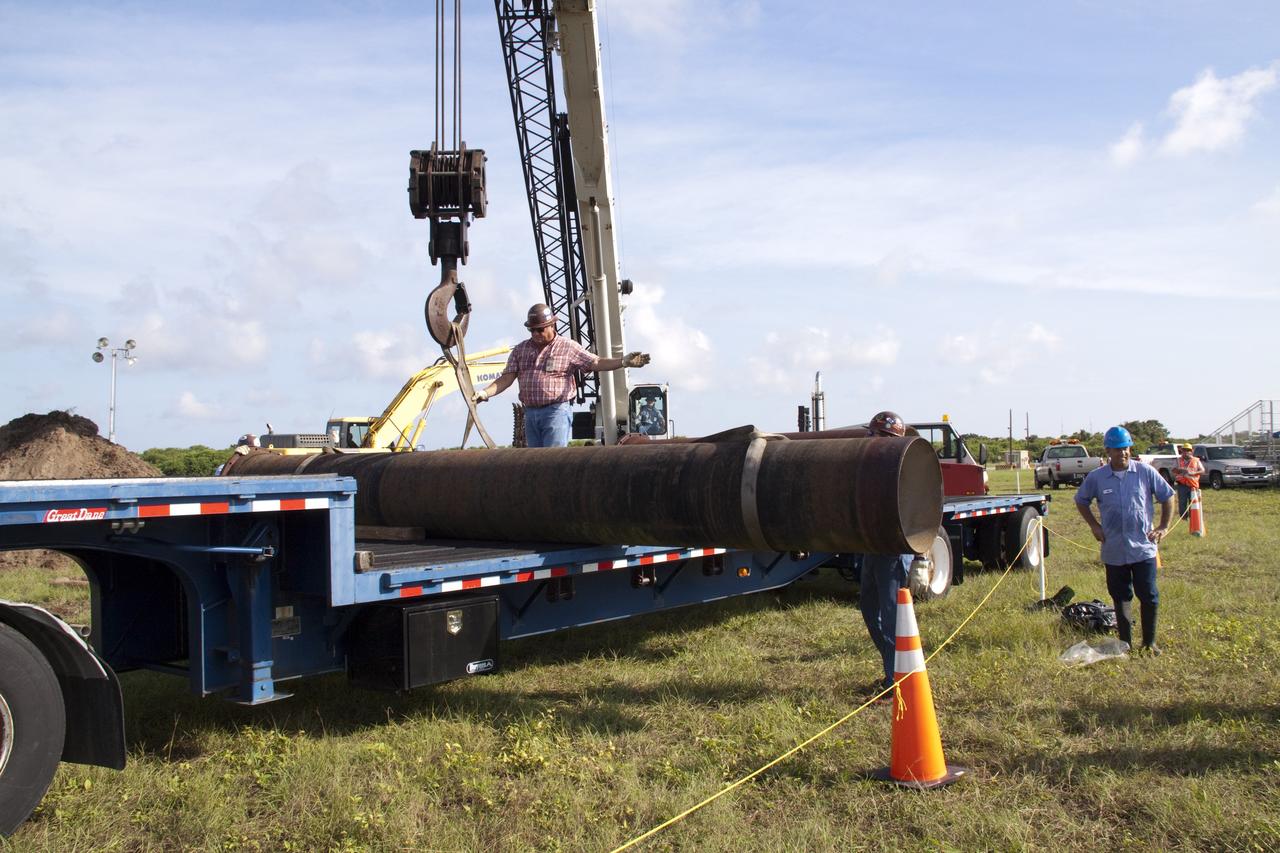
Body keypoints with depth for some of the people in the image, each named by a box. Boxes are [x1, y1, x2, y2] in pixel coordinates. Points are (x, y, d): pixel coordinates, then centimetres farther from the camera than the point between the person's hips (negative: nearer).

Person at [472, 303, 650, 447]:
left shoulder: (568, 347, 3)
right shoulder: (520, 350, 14)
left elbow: (596, 363, -3)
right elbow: (507, 378, 8)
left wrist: (624, 362, -16)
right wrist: (485, 393, -8)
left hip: (556, 411, -5)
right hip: (530, 413, 5)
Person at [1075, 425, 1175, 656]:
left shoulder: (1145, 472, -2)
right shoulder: (1096, 477, -1)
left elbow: (1167, 496, 9)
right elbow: (1081, 501, 15)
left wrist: (1164, 527, 4)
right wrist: (1094, 526, 6)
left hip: (1143, 548, -1)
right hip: (1114, 550, 1)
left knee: (1149, 596, -1)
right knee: (1121, 598, 9)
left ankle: (1149, 642, 15)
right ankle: (1125, 643, 20)